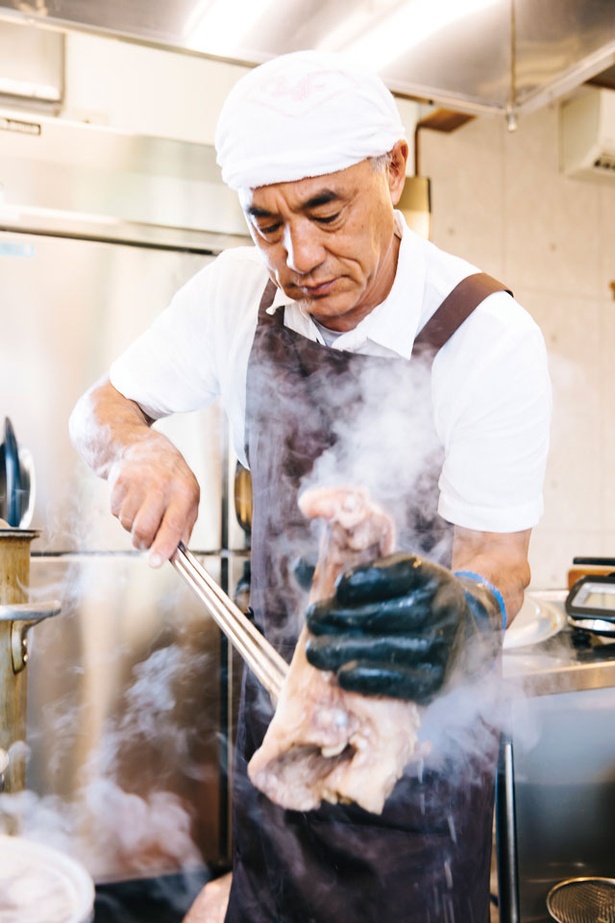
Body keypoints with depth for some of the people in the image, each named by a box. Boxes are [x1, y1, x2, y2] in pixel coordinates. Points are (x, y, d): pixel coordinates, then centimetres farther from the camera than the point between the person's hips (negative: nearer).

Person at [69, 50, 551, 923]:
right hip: (277, 705, 4)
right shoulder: (238, 291, -9)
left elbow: (499, 561, -22)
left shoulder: (487, 334, -22)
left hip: (419, 726, -3)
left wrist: (465, 612, -46)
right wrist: (138, 450, -24)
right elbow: (100, 409, 0)